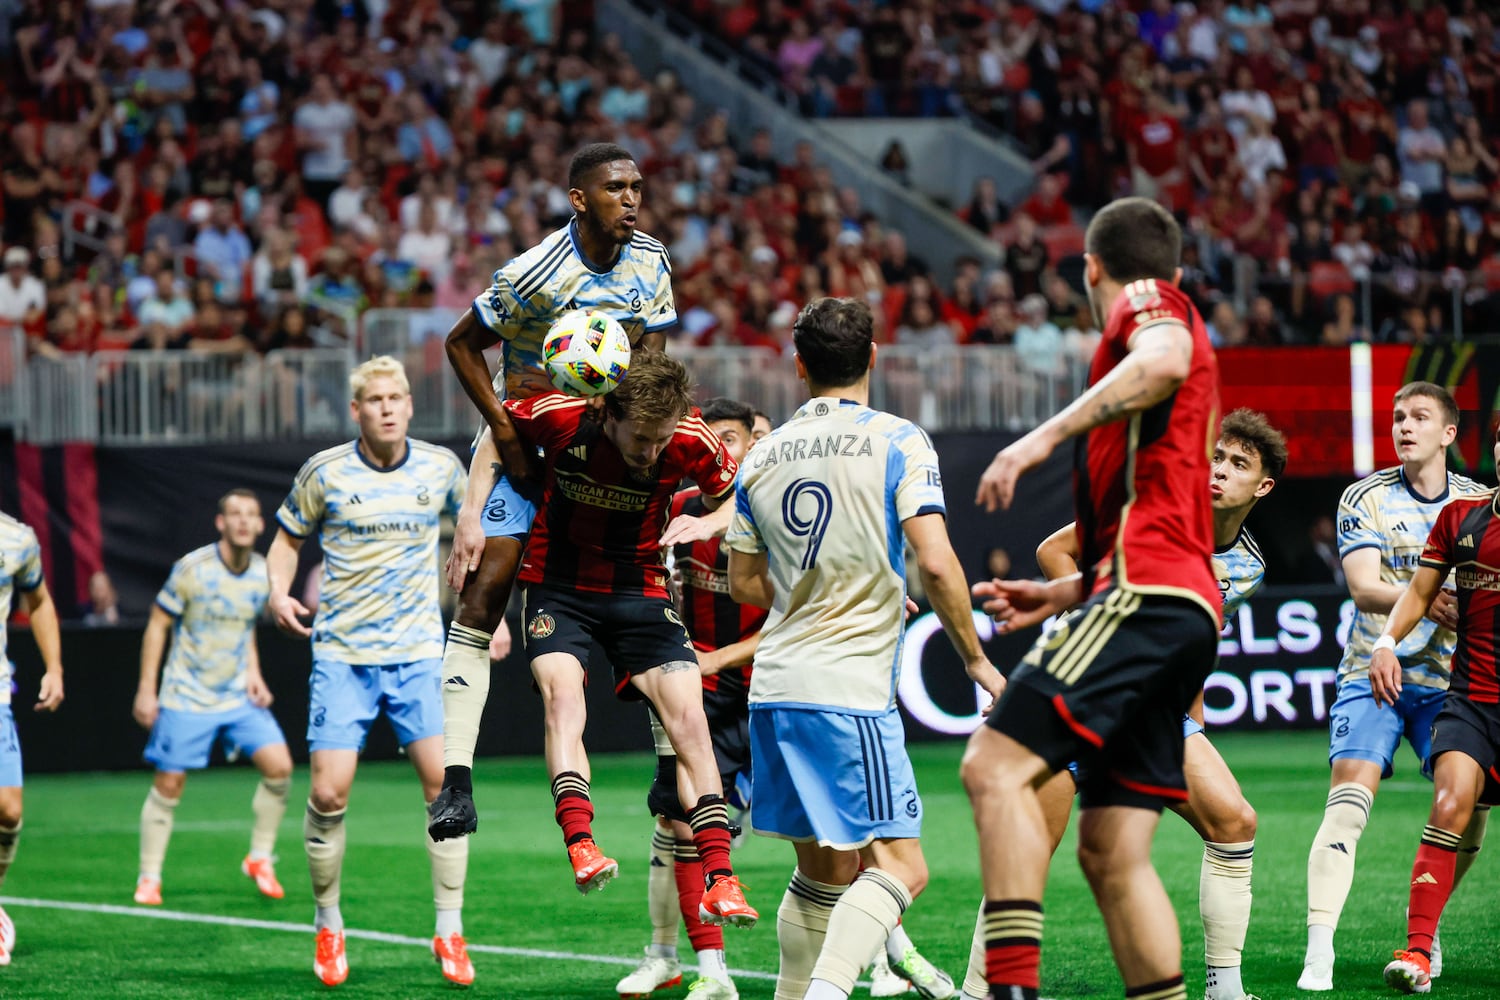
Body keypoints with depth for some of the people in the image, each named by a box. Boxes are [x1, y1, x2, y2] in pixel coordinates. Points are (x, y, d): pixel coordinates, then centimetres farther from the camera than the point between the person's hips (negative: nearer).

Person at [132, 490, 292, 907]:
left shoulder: (263, 574, 2)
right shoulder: (192, 569, -12)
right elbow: (157, 625, -5)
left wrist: (253, 675, 4)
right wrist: (146, 689, -7)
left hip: (240, 696, 4)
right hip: (186, 697, -4)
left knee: (279, 766, -12)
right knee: (168, 785, -3)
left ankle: (260, 858, 5)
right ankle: (149, 878, 12)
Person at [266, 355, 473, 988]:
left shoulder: (440, 467, 1)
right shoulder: (325, 473, -4)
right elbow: (288, 538, 10)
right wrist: (279, 593, -8)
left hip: (419, 652, 1)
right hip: (342, 653, -1)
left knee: (444, 782, -10)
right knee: (329, 794, -8)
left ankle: (450, 930, 1)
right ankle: (328, 926, 12)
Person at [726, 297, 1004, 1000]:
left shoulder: (762, 456, 10)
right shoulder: (898, 442, -5)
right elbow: (935, 564, -14)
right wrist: (976, 659, -2)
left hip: (774, 687, 6)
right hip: (849, 690, -6)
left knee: (823, 869, 16)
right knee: (899, 866, -6)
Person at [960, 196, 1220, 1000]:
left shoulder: (1150, 302, 6)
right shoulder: (1162, 330, 32)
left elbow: (1165, 361, -22)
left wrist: (1047, 435, -24)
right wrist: (1068, 592, 35)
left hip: (1146, 591, -10)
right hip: (1186, 606, 10)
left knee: (997, 765, -20)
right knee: (1111, 851, 5)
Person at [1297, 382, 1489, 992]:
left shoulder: (1478, 503, 7)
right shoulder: (1367, 499, -2)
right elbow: (1363, 587, -14)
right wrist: (1431, 603, -32)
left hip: (1448, 678, 3)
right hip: (1373, 671, -3)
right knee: (1349, 800, -19)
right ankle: (1318, 953, -24)